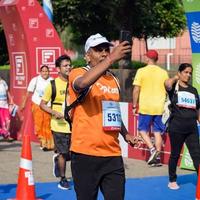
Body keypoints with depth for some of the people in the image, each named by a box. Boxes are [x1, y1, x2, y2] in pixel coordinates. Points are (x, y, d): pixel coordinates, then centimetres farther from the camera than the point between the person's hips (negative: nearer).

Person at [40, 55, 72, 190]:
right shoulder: (53, 85, -6)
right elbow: (42, 104, -1)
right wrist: (54, 112, -17)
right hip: (60, 125, -3)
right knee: (63, 153, 2)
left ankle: (57, 159, 38)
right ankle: (63, 179, 21)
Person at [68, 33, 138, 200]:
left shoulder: (113, 80, 15)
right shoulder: (77, 73, -5)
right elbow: (83, 83, -31)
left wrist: (125, 133, 14)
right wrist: (111, 59, -35)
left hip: (113, 154, 5)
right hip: (85, 154, -5)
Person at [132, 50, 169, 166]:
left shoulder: (141, 71, -5)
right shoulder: (164, 73, 5)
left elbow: (136, 90, -8)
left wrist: (134, 106, 0)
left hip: (145, 107, -3)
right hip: (159, 107, 3)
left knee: (143, 130, 9)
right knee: (157, 132, 8)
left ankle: (153, 150, -11)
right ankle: (157, 157, 7)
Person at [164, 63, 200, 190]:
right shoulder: (174, 87, -1)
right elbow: (167, 84, -27)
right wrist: (176, 78, -7)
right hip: (176, 128, -4)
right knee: (175, 155, 8)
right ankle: (172, 181, 22)